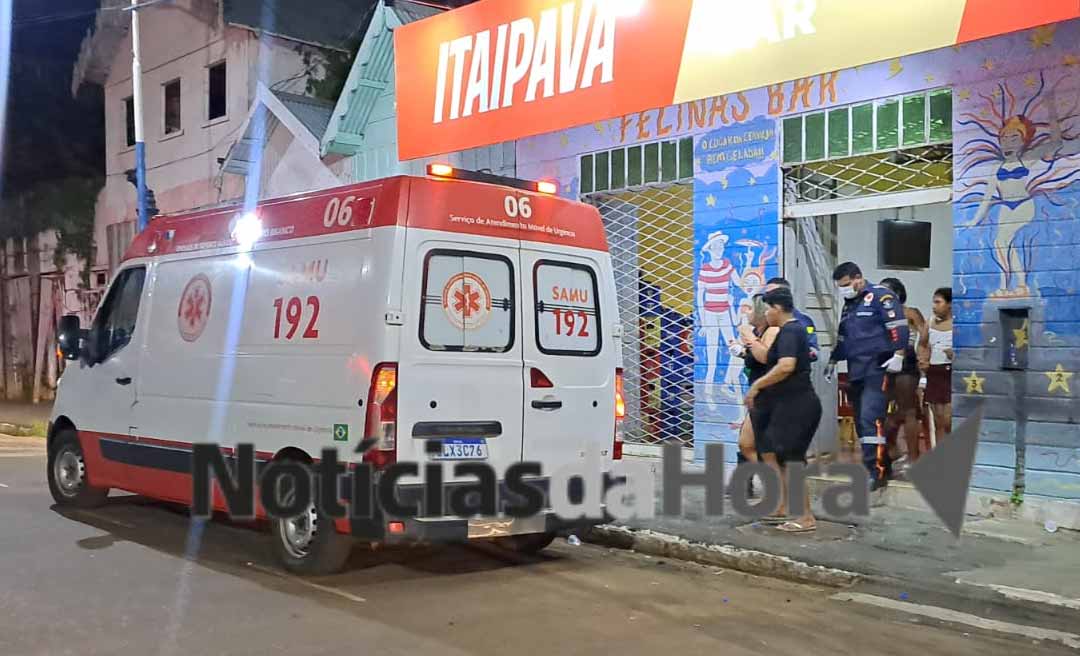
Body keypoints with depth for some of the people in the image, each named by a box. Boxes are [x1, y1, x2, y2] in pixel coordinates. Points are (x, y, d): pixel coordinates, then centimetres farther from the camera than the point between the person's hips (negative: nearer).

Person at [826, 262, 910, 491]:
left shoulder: (880, 296, -5)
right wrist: (833, 362, 33)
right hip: (856, 372, 9)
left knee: (870, 419, -18)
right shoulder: (848, 305, 22)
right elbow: (842, 337, 32)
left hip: (877, 369, -9)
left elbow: (898, 326, -13)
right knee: (861, 422, 7)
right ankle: (884, 467, 17)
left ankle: (875, 472, -19)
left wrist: (898, 355, -19)